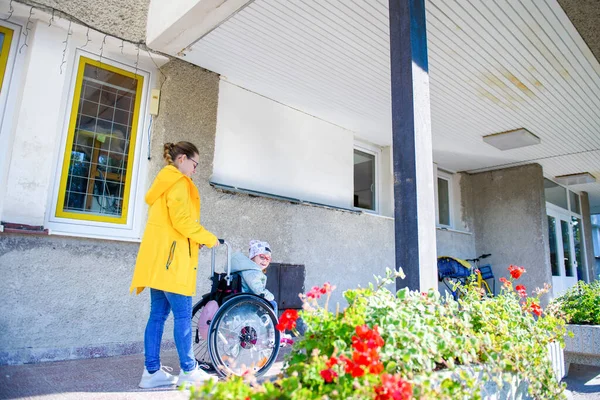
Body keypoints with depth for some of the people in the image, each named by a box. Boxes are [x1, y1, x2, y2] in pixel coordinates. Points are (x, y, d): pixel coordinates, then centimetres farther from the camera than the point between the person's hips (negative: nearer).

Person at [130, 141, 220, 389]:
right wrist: (209, 239, -6)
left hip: (159, 257, 10)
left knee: (158, 315, 9)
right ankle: (188, 371, 4)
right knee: (183, 315, -4)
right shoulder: (179, 183, -8)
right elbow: (182, 221, -18)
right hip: (171, 257, -10)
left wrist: (196, 240, 15)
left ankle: (152, 372, 13)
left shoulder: (163, 182, 23)